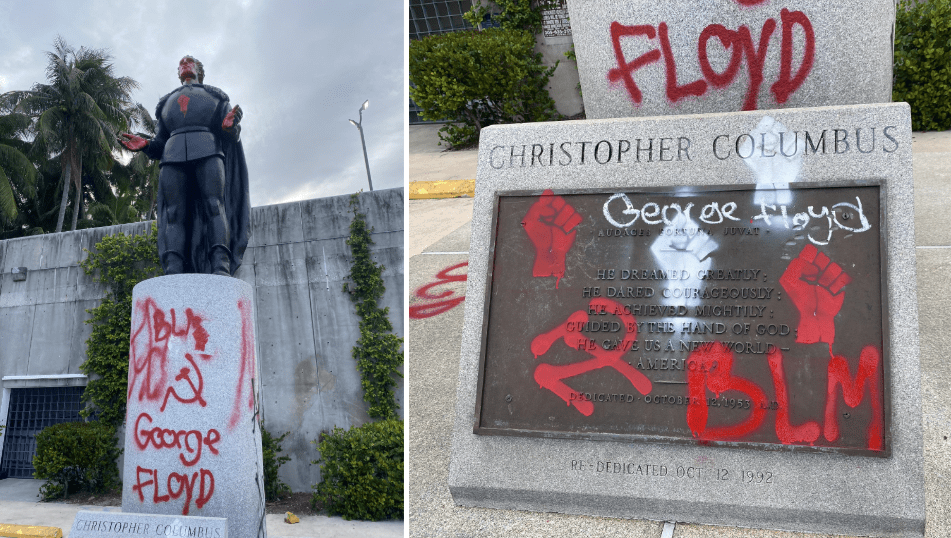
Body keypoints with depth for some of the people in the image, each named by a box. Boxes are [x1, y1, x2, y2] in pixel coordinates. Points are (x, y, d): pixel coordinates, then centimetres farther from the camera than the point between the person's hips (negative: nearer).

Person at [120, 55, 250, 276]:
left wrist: (230, 127, -11)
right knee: (174, 213, -15)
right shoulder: (166, 103, 33)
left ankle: (221, 269, -35)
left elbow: (233, 136, 14)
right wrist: (144, 145, 3)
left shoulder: (216, 96, 27)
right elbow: (159, 145, 26)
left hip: (208, 153, -2)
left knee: (214, 206, -21)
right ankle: (173, 276, -29)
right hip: (173, 157, 2)